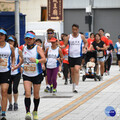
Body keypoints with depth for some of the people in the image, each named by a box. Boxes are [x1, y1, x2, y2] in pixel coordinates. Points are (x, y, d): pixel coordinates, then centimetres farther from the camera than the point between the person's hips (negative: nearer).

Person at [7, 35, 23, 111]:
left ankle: (15, 103, 13)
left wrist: (17, 66, -12)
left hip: (16, 72, -1)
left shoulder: (18, 51, -1)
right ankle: (10, 104, 17)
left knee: (15, 88, -6)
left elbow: (22, 60, 2)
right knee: (9, 89, 1)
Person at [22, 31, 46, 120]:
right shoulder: (24, 48, 5)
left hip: (37, 75, -2)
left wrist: (36, 60, -38)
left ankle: (35, 112, 28)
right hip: (26, 75, 2)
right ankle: (28, 112, -18)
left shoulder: (38, 48, -8)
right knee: (27, 93, -15)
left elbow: (44, 59, -21)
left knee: (36, 95, 9)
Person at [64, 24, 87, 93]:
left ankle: (76, 87, -18)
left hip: (78, 56, -2)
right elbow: (65, 45, 8)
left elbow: (86, 42, 19)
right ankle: (74, 84, 28)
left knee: (77, 70, -16)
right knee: (72, 71, 10)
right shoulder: (69, 37, 3)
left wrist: (85, 47, 0)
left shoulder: (81, 37, 2)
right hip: (71, 56, 2)